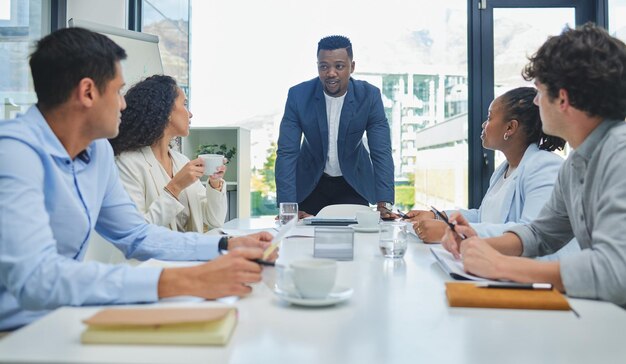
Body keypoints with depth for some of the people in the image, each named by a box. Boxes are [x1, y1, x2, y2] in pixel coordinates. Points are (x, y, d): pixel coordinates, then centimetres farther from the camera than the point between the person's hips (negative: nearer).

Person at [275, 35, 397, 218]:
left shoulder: (369, 96, -18)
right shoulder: (298, 95, -18)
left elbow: (381, 152, -20)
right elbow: (287, 153, -20)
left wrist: (384, 205, -32)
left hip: (353, 183, 0)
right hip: (310, 182, 0)